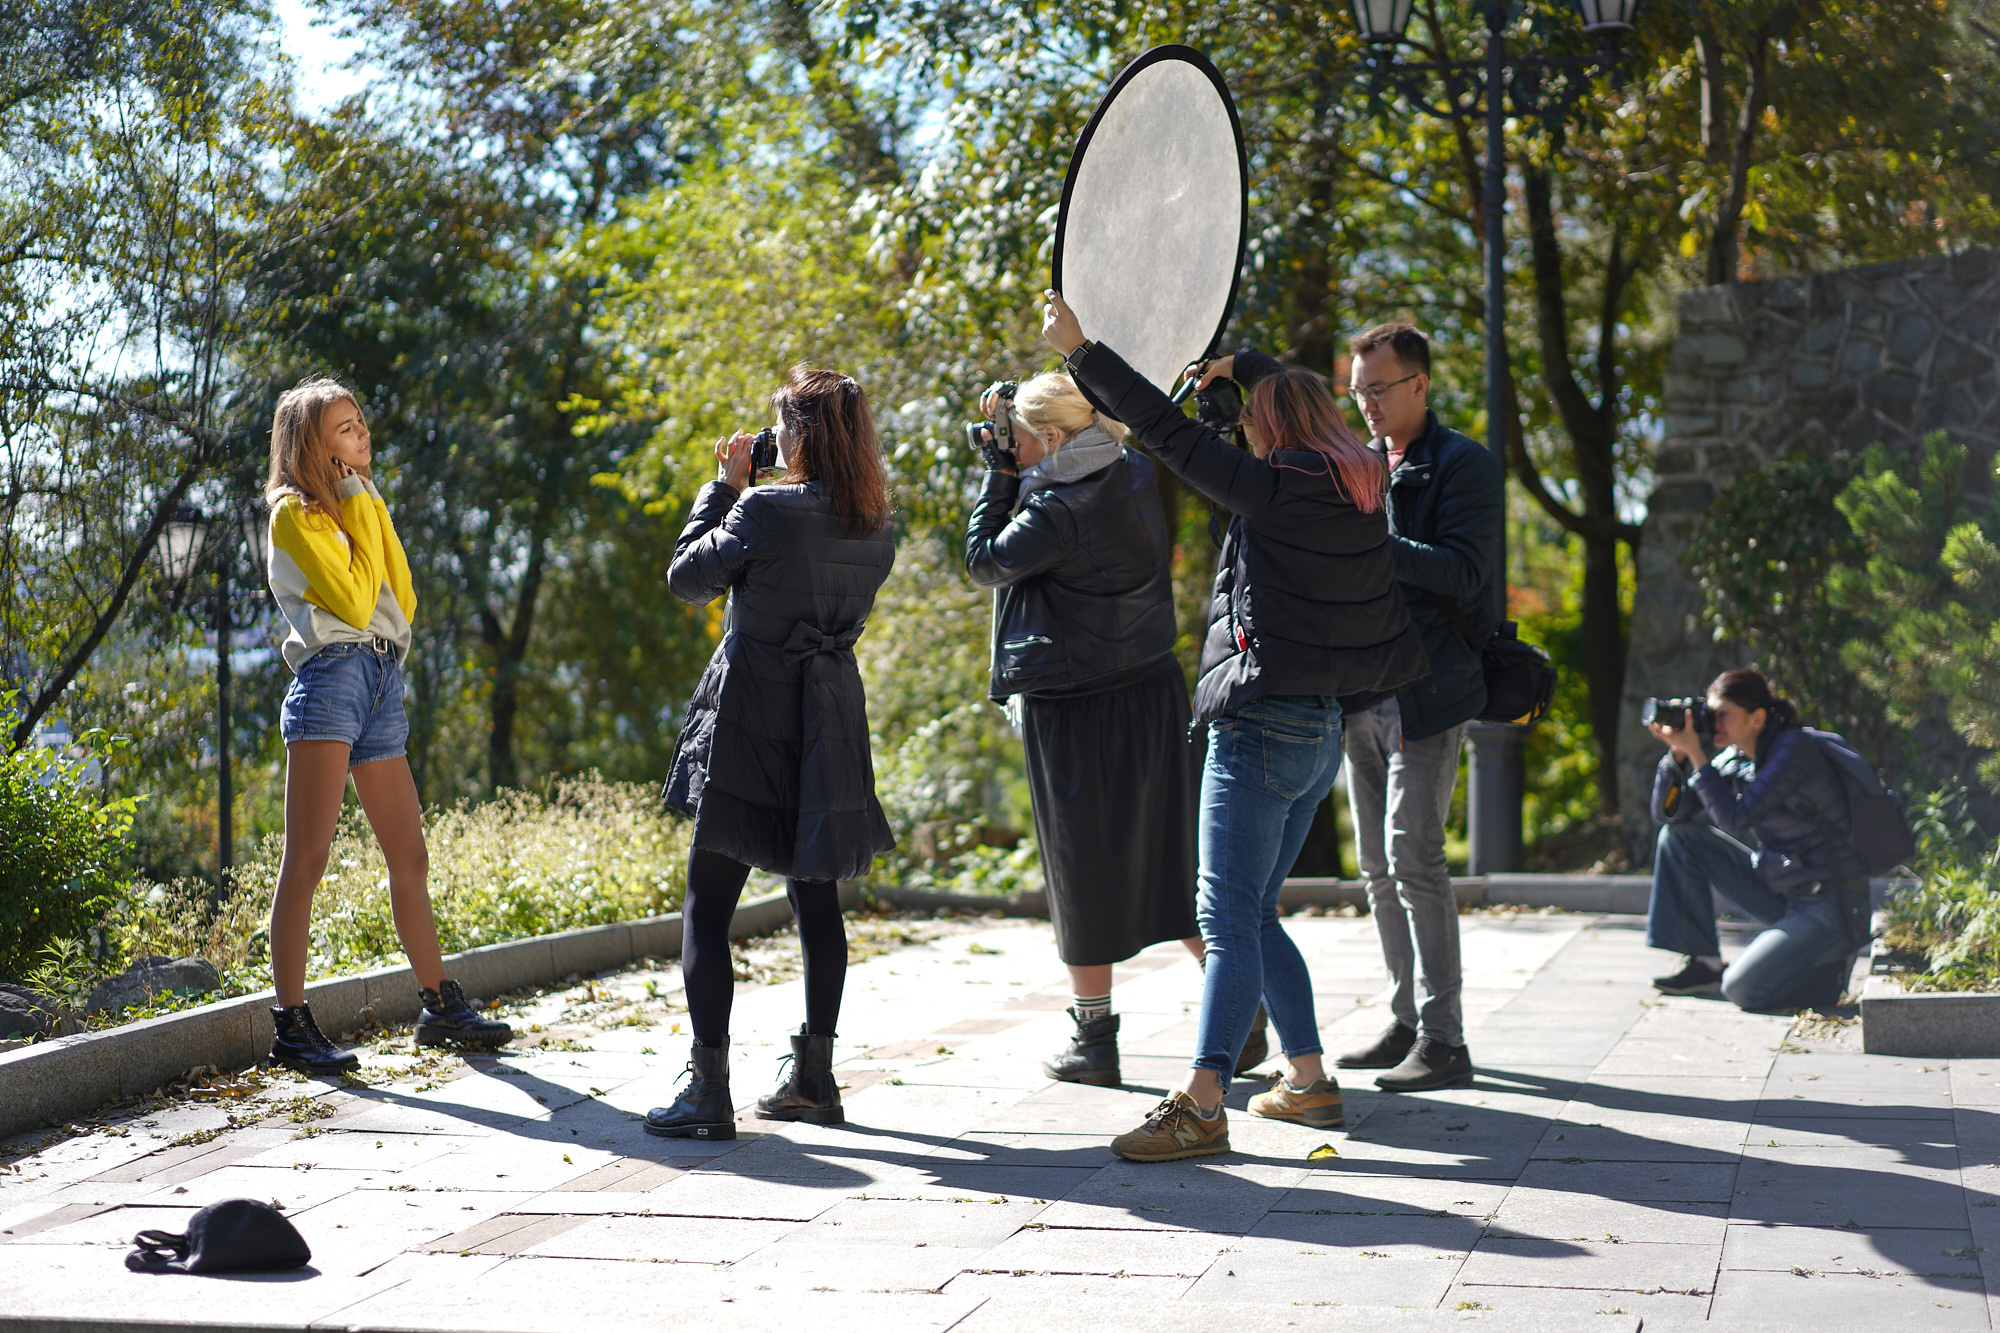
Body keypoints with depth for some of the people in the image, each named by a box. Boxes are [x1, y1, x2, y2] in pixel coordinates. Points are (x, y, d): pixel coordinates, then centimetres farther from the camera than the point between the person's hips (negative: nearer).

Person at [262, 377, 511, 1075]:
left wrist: (374, 511, 5)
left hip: (382, 683, 8)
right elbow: (354, 601, -11)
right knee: (306, 858, -11)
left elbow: (402, 599, 12)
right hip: (331, 676, -8)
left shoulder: (360, 509, 23)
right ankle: (291, 1025, -12)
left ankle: (442, 1007, 19)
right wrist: (360, 506, -3)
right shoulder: (296, 514, -1)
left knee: (410, 856, 11)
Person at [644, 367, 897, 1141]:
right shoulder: (874, 531, 5)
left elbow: (687, 577, -3)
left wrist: (724, 485, 5)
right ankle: (813, 1077, 20)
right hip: (829, 722, 7)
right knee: (816, 896, 15)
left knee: (707, 904, -2)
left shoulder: (764, 511, -15)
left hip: (751, 720, -6)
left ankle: (708, 1091, -6)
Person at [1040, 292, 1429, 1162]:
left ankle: (1201, 1104, -17)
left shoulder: (1275, 491, -13)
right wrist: (1241, 364, 37)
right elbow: (1303, 408, 32)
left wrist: (1079, 349, -9)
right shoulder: (1355, 487, 10)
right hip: (1320, 730, 9)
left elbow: (1168, 432, -15)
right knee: (1251, 915, 17)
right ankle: (1307, 1080, 20)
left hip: (1262, 724, -9)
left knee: (1228, 919, -12)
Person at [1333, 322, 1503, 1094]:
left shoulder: (1464, 467, -6)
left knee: (1414, 857, -12)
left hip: (1428, 692, -8)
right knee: (1378, 864, 10)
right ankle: (1406, 1023, 18)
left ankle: (1444, 1042, -9)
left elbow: (1461, 572, -18)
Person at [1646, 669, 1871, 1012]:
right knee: (1678, 835, 2)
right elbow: (1668, 812, 4)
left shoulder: (1794, 748, -17)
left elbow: (1734, 818, -26)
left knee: (1742, 988, -24)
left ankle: (1833, 963, 4)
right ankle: (1704, 964, 7)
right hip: (1778, 892, 8)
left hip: (1831, 905, -8)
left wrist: (1696, 754, -21)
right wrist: (1678, 752, -9)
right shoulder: (1736, 759, 6)